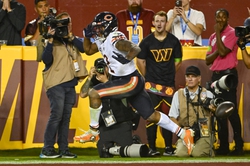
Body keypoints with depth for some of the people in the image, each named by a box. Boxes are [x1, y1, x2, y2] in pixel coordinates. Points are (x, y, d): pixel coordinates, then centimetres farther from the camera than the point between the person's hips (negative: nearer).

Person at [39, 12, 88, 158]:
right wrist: (50, 40, -20)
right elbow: (46, 60, -14)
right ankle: (47, 149, -12)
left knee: (66, 117, 6)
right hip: (56, 84, -6)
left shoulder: (73, 41, 13)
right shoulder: (53, 41, -2)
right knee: (57, 115, -14)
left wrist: (70, 36, -14)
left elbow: (84, 48, -5)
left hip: (70, 84, 6)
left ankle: (63, 149, 9)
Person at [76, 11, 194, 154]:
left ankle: (93, 130, -4)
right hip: (122, 80, 10)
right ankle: (183, 134, 17)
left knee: (94, 94, -16)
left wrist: (126, 59, -44)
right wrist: (87, 36, 11)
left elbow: (136, 49, -31)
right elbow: (88, 50, 27)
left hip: (131, 80, -10)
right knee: (151, 116, 11)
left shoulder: (115, 39, -17)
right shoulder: (102, 40, 12)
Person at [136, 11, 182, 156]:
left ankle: (169, 147, 10)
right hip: (152, 84, -1)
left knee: (168, 115, 4)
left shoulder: (174, 41, 3)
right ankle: (152, 147, 3)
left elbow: (178, 61, 12)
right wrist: (148, 77, 8)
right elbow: (141, 61, 7)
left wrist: (169, 75, 8)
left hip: (169, 84, 1)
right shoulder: (147, 41, -1)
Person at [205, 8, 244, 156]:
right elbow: (208, 60, 10)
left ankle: (239, 145, -11)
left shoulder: (232, 33, -6)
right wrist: (217, 50, -9)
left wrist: (218, 32, -12)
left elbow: (223, 52, -19)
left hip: (228, 74, -8)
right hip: (216, 75, 8)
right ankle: (223, 146, 11)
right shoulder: (213, 37, 15)